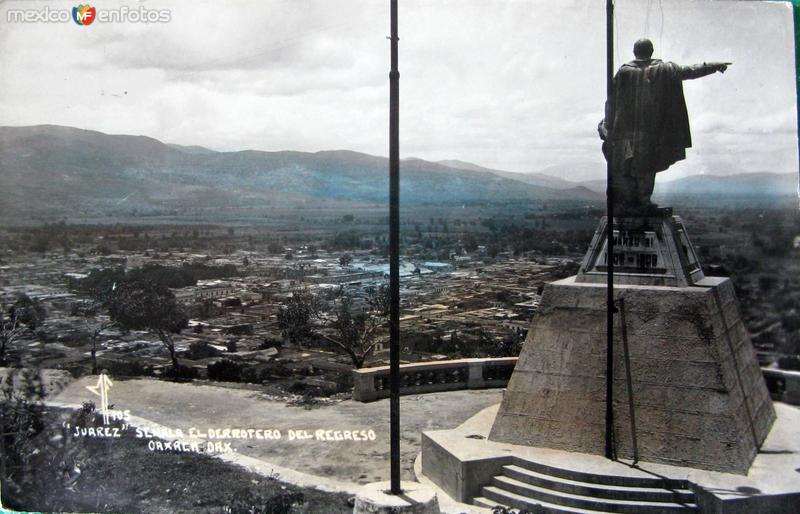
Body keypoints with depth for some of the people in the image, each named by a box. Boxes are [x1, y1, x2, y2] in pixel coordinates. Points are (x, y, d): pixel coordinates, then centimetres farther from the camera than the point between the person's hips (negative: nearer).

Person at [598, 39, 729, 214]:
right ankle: (643, 202, 17)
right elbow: (690, 71, 7)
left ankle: (625, 204, 7)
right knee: (646, 170, 13)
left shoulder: (624, 72, -4)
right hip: (651, 132, 1)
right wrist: (715, 66, 19)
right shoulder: (664, 70, -1)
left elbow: (611, 102, -3)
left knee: (623, 170, 7)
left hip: (625, 130, -1)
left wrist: (608, 125, 5)